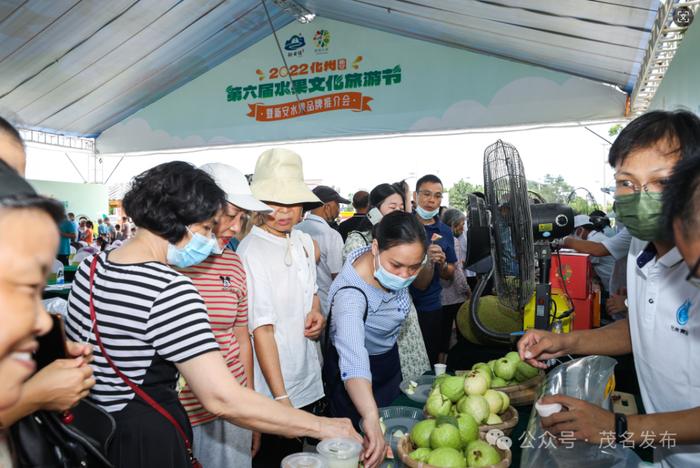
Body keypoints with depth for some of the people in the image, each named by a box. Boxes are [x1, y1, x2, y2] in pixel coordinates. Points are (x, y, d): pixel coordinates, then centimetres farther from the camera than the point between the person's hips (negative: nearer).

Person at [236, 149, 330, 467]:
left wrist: (317, 313, -3)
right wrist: (281, 398, -24)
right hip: (272, 391, -6)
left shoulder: (305, 242, 1)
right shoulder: (251, 253, -20)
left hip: (307, 379, 7)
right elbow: (262, 330, -22)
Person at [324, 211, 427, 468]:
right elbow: (353, 359, -60)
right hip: (357, 380, -7)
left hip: (390, 361, 7)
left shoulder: (387, 260, -21)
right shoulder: (351, 293, -41)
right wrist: (370, 416, -71)